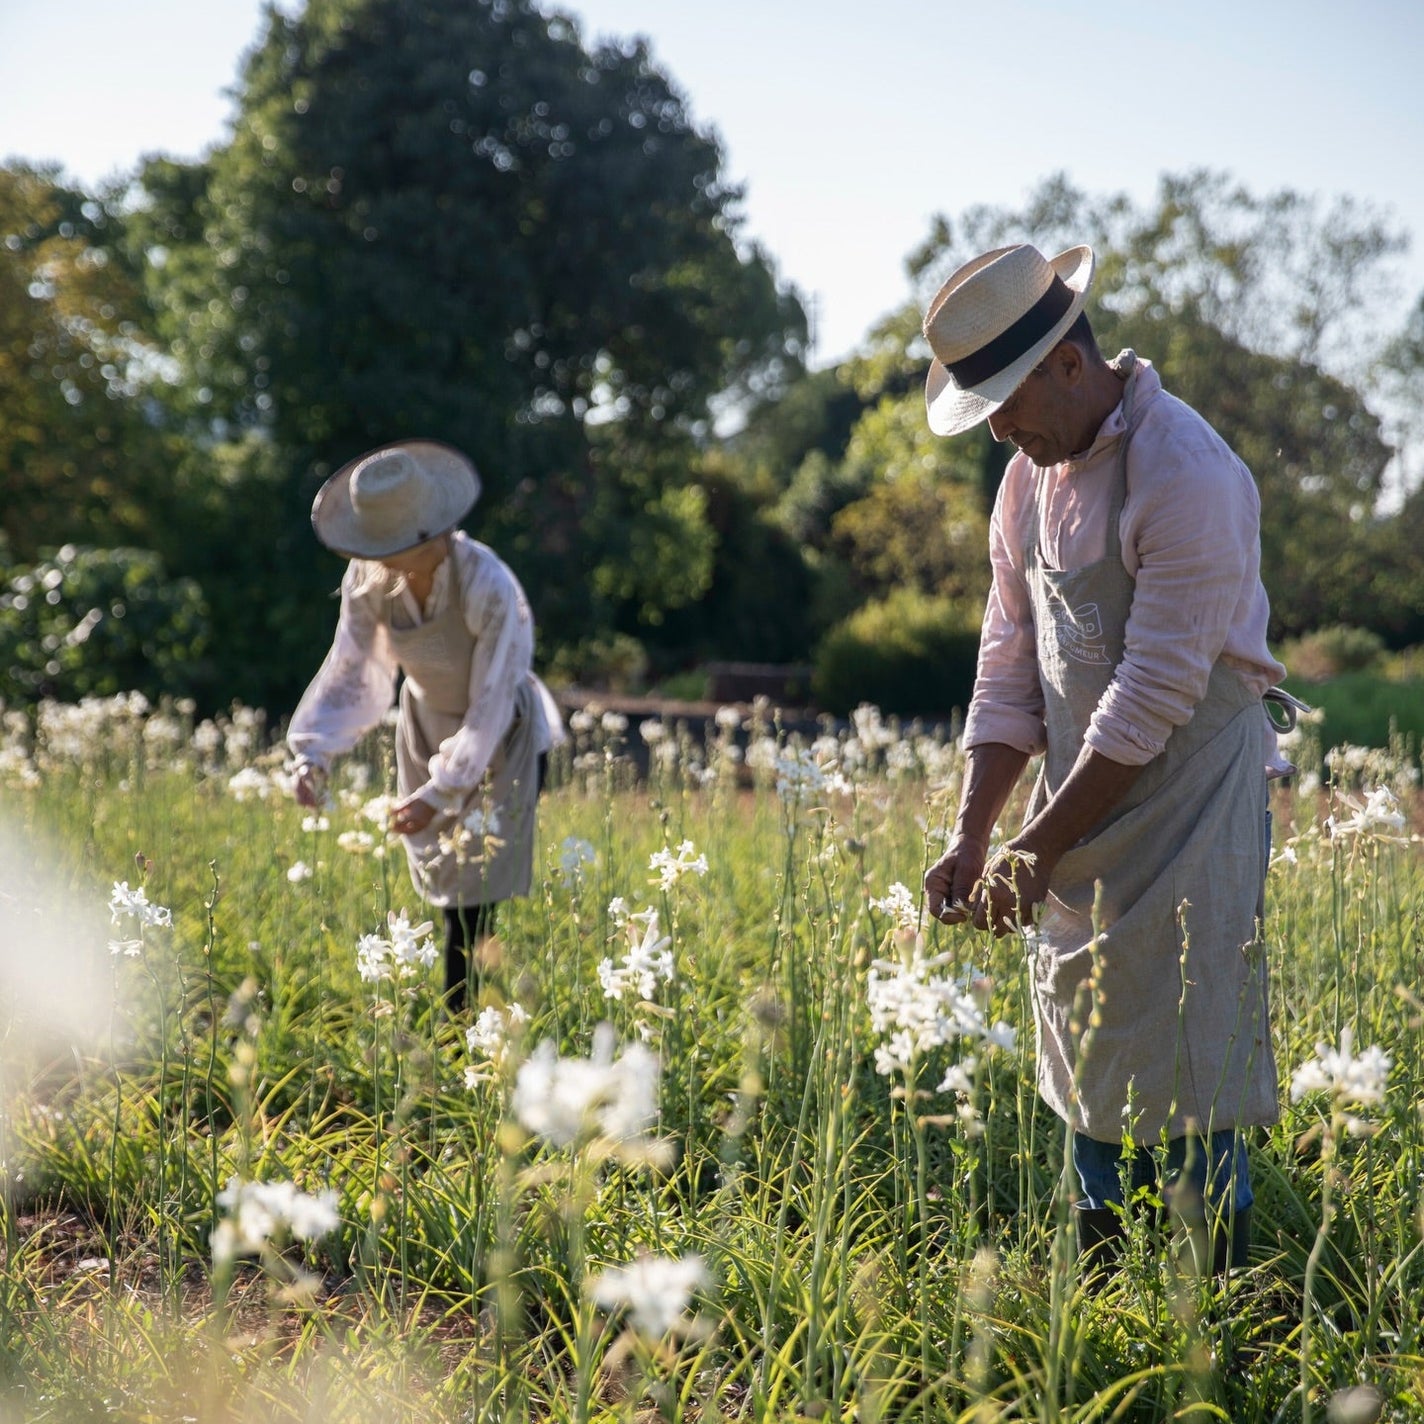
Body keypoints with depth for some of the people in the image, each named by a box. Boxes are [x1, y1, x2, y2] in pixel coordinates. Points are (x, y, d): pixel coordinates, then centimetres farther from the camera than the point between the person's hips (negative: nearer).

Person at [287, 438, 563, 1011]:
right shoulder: (369, 577, -17)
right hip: (427, 729, 5)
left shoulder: (489, 588, -33)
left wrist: (440, 793, -27)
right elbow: (350, 669, -9)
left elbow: (491, 706, -27)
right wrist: (313, 752, -22)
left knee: (474, 896, -8)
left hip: (502, 738, -5)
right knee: (443, 883, 11)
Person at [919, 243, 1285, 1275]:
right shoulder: (1030, 477, 8)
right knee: (1086, 1073, 13)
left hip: (1191, 792, -8)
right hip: (1081, 800, 8)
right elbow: (1010, 674, 9)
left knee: (1186, 1075, -6)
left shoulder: (1187, 476, -19)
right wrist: (971, 840, 0)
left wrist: (1036, 851, -18)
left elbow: (1154, 697, -21)